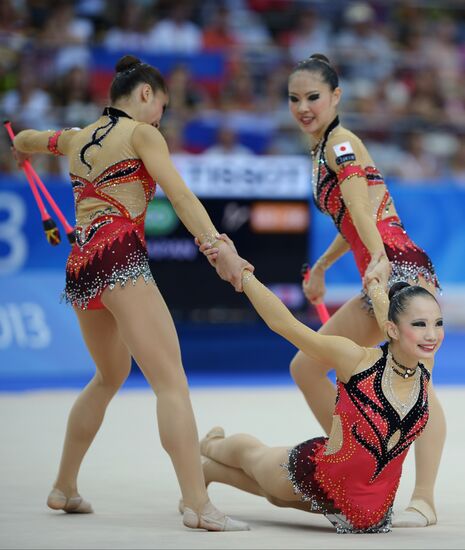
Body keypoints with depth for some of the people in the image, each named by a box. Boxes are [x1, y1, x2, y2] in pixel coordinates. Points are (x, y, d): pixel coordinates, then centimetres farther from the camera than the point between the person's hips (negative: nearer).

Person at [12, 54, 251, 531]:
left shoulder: (75, 139, 23)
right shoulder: (140, 133, 4)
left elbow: (23, 140, 44)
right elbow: (181, 196, -9)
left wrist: (23, 151, 68)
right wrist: (220, 250, -17)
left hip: (78, 267, 8)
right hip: (120, 257, -8)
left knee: (111, 374, 28)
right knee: (171, 381, -15)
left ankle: (64, 488, 34)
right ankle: (198, 506, -28)